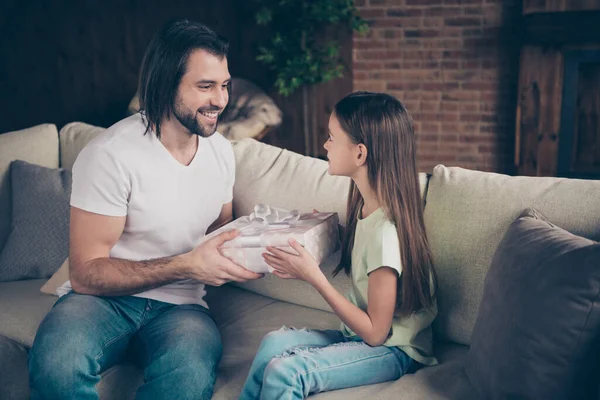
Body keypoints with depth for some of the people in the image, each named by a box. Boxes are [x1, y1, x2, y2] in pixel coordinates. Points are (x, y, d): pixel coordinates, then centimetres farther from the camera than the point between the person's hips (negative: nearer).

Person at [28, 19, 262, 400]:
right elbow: (87, 273, -13)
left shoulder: (221, 150, 6)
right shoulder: (111, 155, -14)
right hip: (103, 298, -3)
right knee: (56, 366, -37)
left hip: (179, 306, 3)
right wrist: (185, 266, -22)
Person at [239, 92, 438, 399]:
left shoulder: (386, 232, -25)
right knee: (275, 341, -13)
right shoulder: (366, 207, 0)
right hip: (361, 335, 8)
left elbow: (375, 332, -19)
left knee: (283, 372, -23)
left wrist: (314, 277, -20)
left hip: (395, 351, -8)